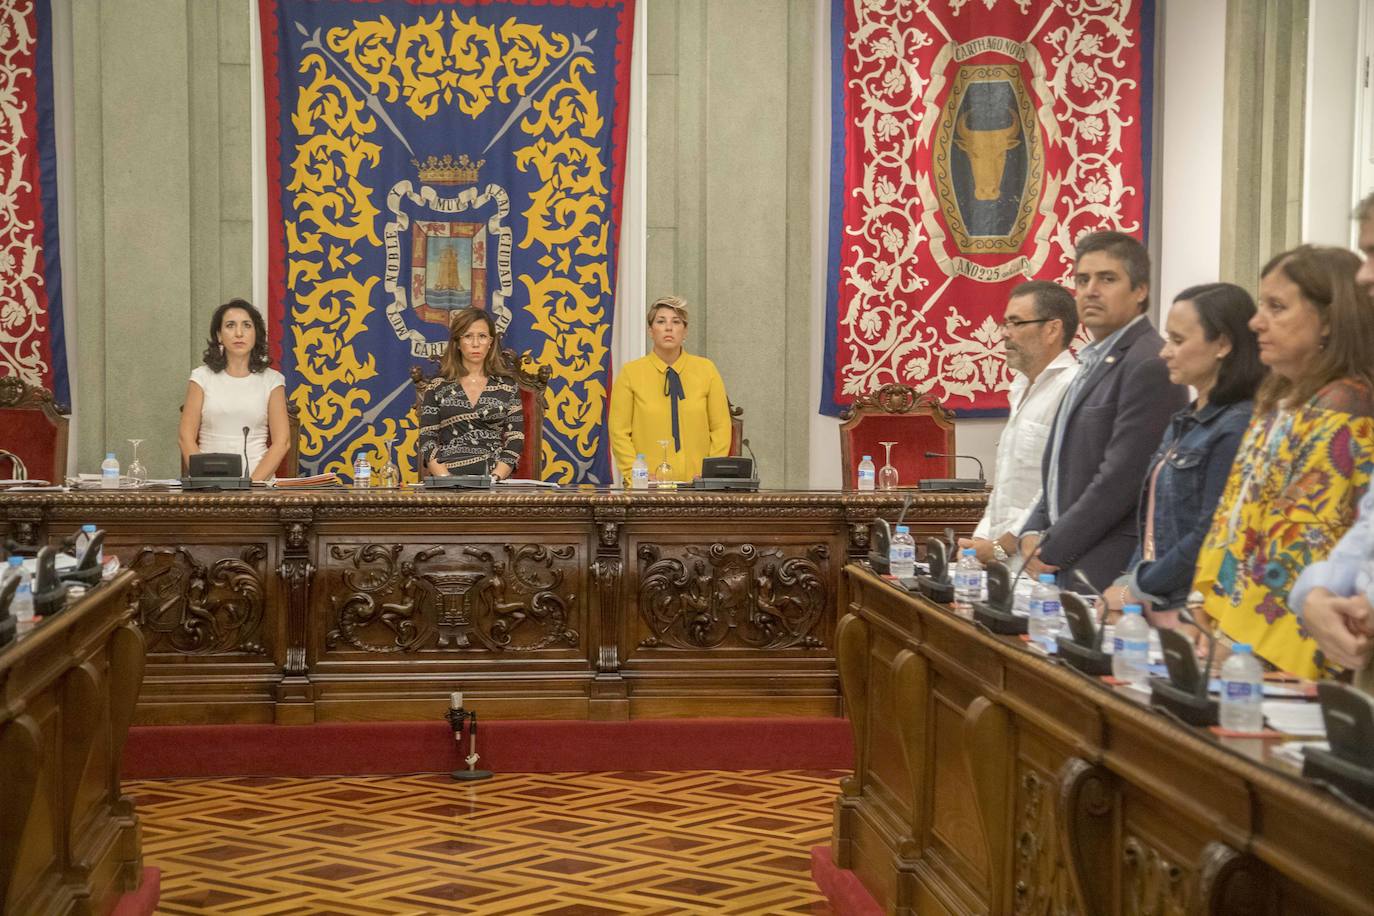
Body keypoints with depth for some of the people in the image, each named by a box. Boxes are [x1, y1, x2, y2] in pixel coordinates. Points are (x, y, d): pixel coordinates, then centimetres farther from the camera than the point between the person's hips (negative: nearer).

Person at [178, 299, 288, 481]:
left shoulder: (271, 380, 6)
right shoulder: (202, 377, 7)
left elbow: (282, 442, 1)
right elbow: (186, 437, 3)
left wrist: (253, 482, -11)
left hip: (258, 478, 0)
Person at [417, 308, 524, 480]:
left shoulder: (507, 386, 10)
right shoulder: (437, 387, 9)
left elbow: (515, 441, 5)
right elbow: (427, 440, 4)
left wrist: (494, 478, -11)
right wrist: (447, 480, -12)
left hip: (495, 482, 0)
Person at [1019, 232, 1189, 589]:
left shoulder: (1151, 365, -12)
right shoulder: (1095, 362, 18)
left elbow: (1121, 477, -18)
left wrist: (1051, 550, -12)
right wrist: (1033, 534, 5)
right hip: (1065, 566, 8)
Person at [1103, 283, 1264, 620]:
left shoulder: (1237, 427, -14)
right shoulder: (1183, 424, 15)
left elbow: (1211, 536, -18)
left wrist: (1136, 590, -10)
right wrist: (1125, 583, 5)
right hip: (1154, 606, 8)